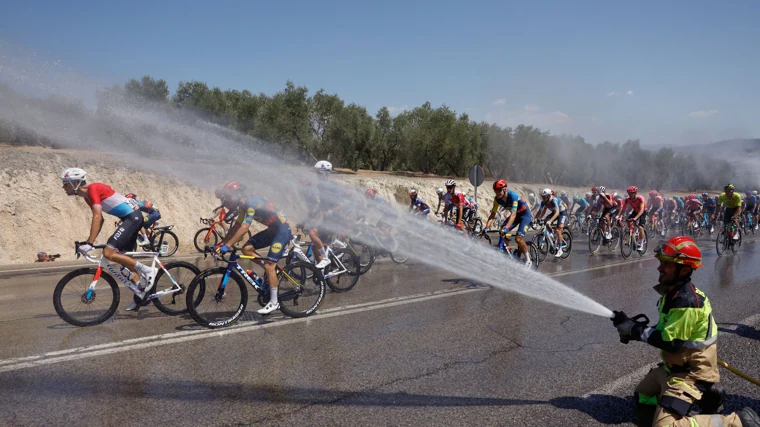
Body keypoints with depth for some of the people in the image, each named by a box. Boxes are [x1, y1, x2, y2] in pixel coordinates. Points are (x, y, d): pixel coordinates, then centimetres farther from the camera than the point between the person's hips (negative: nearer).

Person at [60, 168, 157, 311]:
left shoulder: (93, 188, -14)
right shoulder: (88, 196, 15)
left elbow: (97, 217, -24)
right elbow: (100, 219, 23)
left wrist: (89, 243, -26)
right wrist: (89, 242, 21)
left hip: (133, 217, -10)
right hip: (130, 218, 10)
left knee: (108, 253, -17)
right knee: (122, 258, 12)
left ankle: (147, 270, -10)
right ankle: (142, 293, 15)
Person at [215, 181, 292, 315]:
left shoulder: (251, 203, -23)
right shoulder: (244, 205, 5)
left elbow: (244, 228, -31)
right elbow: (236, 226, 10)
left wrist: (227, 245, -32)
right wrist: (221, 243, 6)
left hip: (282, 229, -9)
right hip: (272, 229, 9)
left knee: (268, 265, -11)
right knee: (247, 249, -2)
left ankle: (274, 302, 0)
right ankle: (273, 269, 11)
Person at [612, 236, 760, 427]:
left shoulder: (687, 300, -27)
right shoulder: (674, 292, 3)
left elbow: (670, 342, -26)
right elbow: (666, 331, 10)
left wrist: (635, 330, -18)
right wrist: (635, 327, -4)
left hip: (691, 374, -10)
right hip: (673, 366, 10)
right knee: (641, 402, 20)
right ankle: (698, 403, 22)